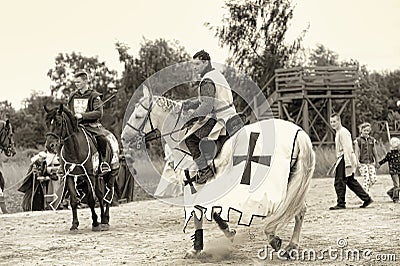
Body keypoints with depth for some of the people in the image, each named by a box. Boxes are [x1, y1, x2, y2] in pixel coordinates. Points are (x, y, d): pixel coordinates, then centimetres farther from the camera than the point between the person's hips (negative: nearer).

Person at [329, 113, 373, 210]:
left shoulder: (343, 132, -13)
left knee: (339, 182, -7)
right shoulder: (338, 132, 20)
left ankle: (341, 204, -2)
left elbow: (347, 148, -20)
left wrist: (348, 164, -24)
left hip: (345, 159, -10)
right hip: (342, 159, 10)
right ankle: (367, 199, 15)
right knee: (350, 181, 13)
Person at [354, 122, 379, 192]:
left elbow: (375, 152, 16)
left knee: (373, 179, -4)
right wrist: (357, 162, -15)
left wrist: (376, 162, 18)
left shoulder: (372, 140, 10)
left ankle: (364, 190, 20)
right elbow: (356, 152, -5)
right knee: (367, 179, -13)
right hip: (362, 163, -4)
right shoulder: (358, 140, -1)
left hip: (371, 162, 4)